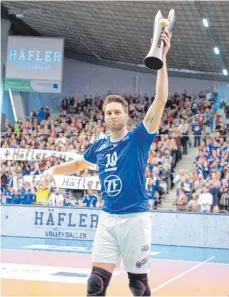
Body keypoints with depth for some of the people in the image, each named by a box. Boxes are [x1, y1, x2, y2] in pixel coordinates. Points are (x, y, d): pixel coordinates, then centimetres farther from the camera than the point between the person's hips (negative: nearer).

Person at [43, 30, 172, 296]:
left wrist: (162, 58, -21)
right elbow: (78, 165, 32)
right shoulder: (99, 146, 9)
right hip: (107, 218, 4)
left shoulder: (138, 139, -5)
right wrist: (53, 170, 18)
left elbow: (160, 100, -15)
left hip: (135, 218, -4)